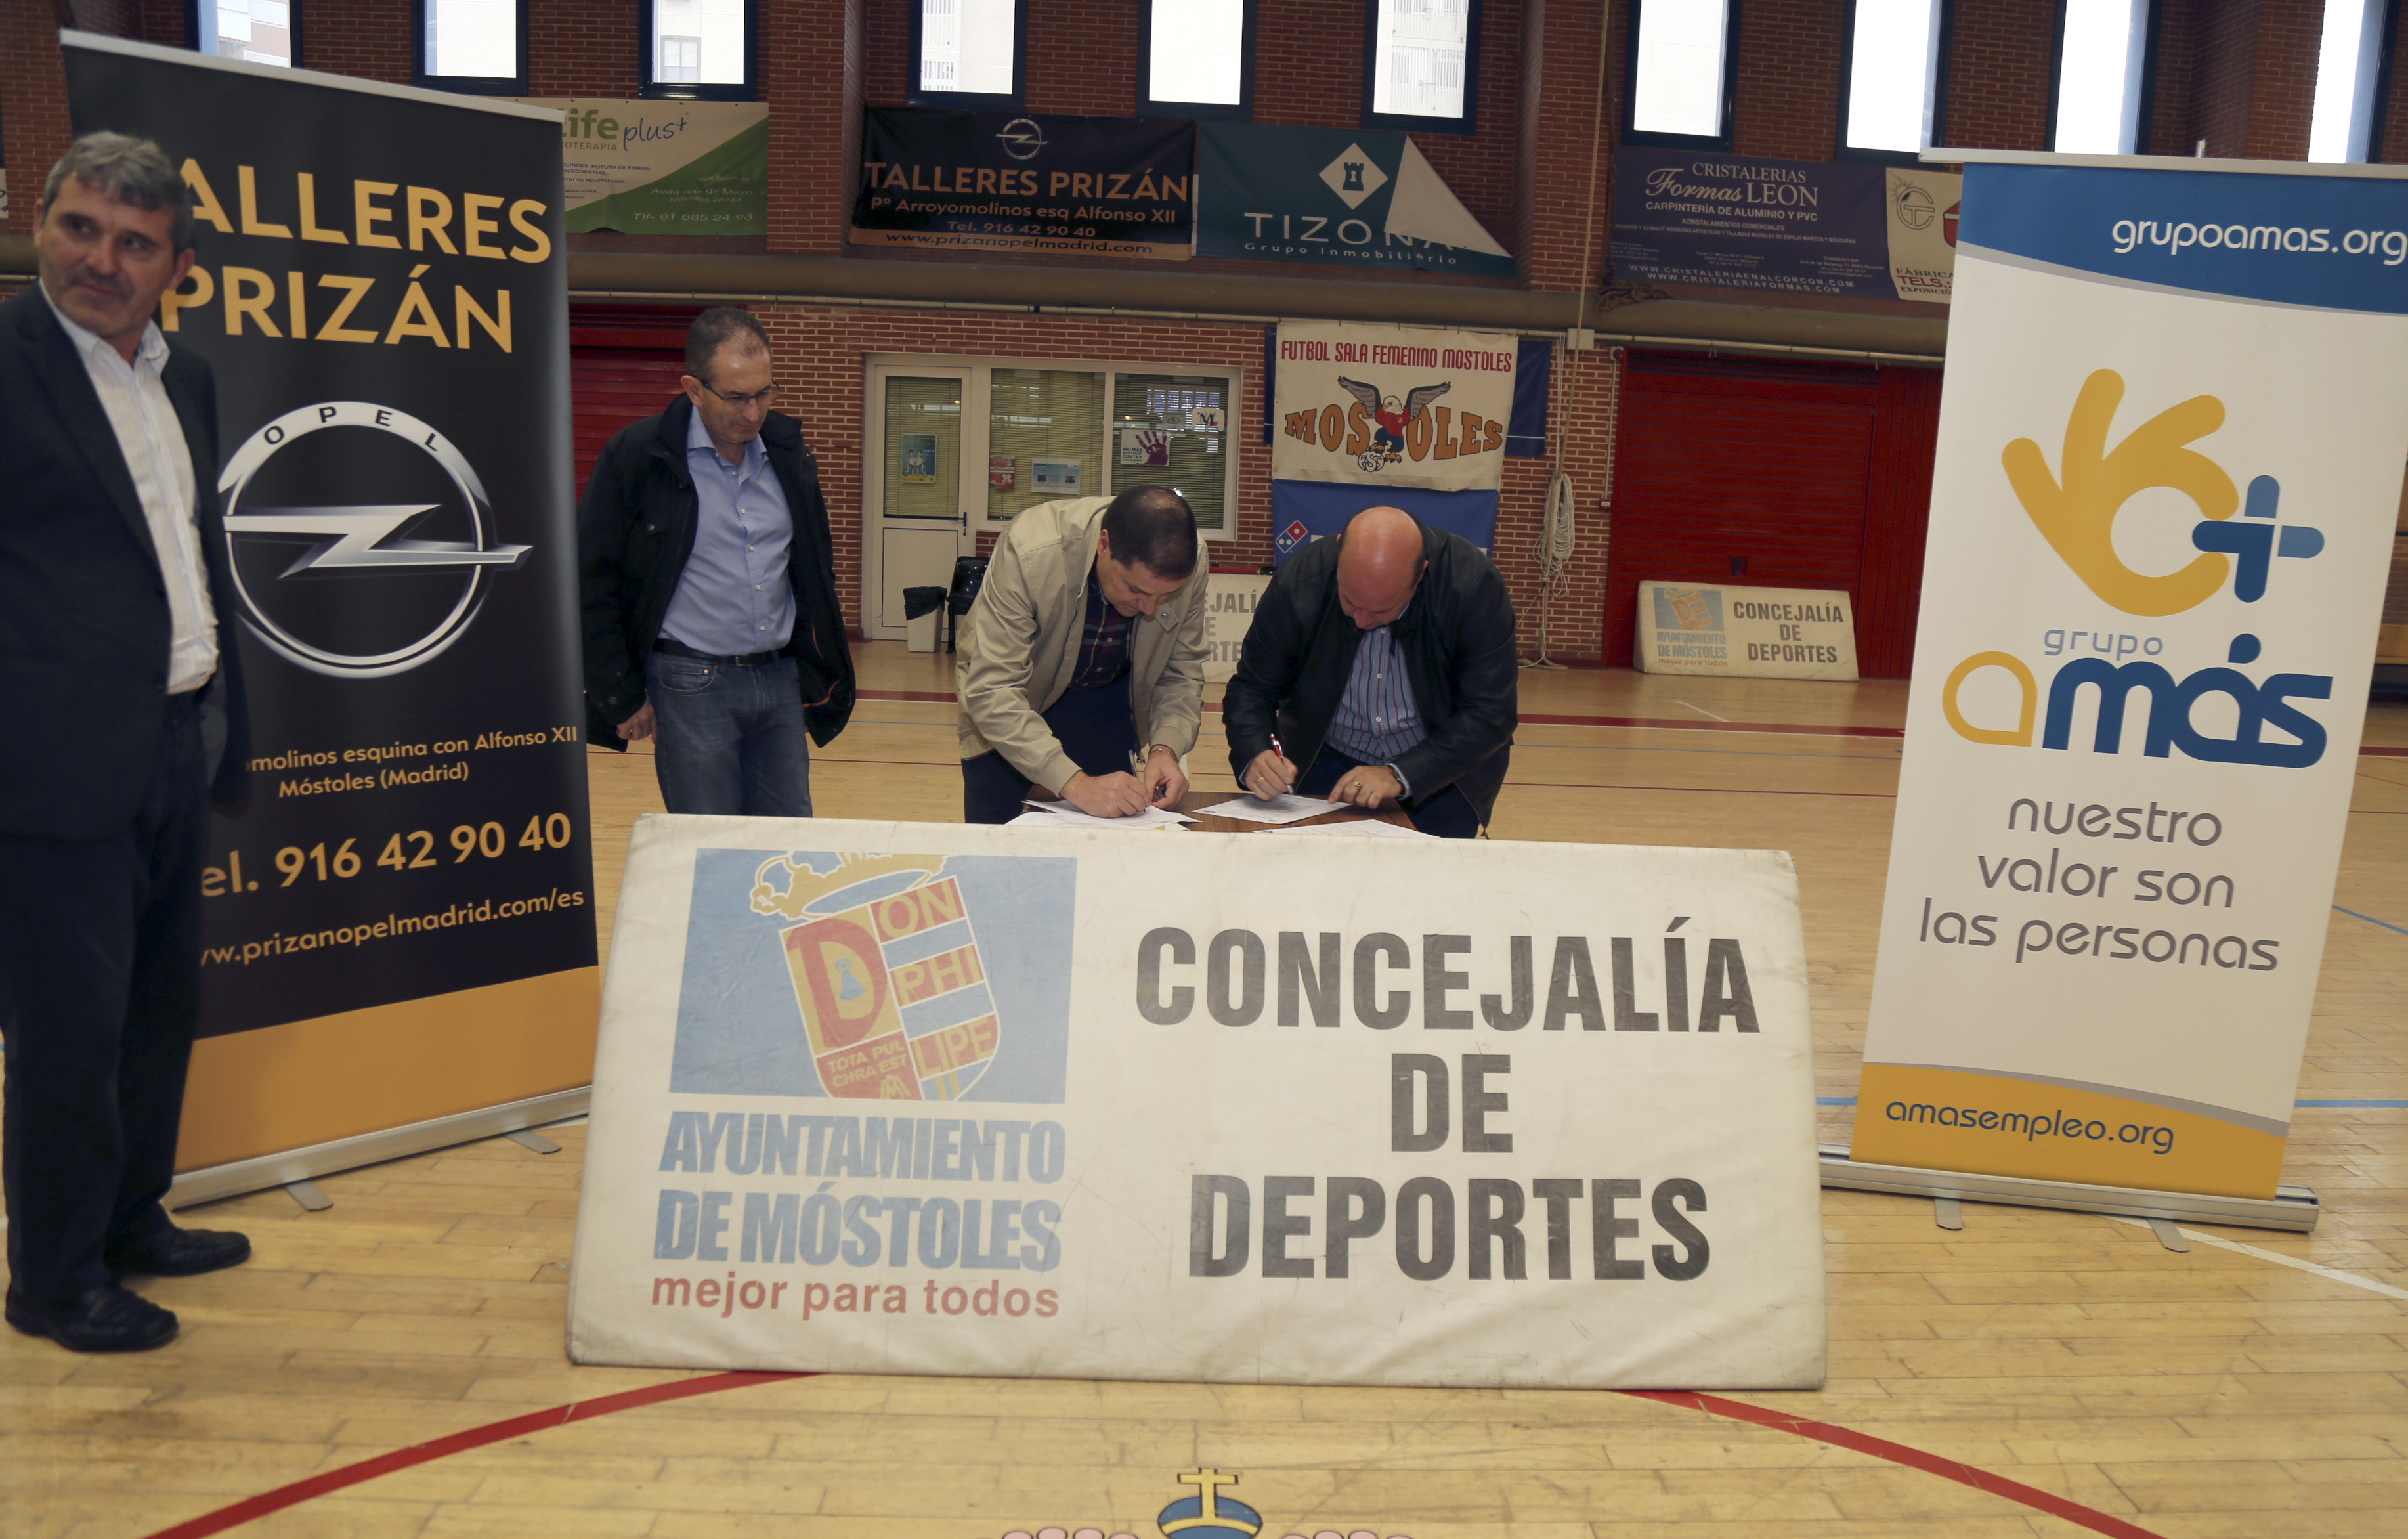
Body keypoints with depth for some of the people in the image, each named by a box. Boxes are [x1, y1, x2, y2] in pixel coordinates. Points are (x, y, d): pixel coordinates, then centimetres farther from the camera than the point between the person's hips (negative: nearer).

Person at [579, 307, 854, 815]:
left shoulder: (789, 453, 7)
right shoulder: (637, 455, -7)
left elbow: (817, 574, 17)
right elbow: (592, 582, -4)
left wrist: (817, 680, 13)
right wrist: (623, 696, -5)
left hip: (781, 680, 4)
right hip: (690, 687, -4)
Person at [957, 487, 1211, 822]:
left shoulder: (1190, 566, -24)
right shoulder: (1030, 553, -37)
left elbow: (1182, 675, -10)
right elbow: (991, 692, -39)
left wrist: (1165, 748, -30)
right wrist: (1075, 783, -47)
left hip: (1105, 697, 3)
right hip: (1011, 703, -3)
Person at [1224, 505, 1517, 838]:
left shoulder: (1475, 585, -23)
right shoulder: (1299, 582, -19)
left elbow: (1491, 716, -21)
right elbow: (1250, 690, -8)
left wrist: (1400, 776, -31)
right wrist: (1253, 757, -29)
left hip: (1443, 769, 0)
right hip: (1328, 759, 0)